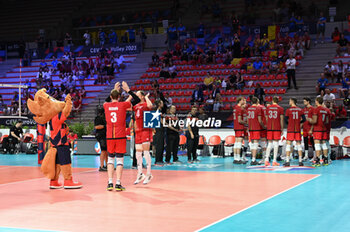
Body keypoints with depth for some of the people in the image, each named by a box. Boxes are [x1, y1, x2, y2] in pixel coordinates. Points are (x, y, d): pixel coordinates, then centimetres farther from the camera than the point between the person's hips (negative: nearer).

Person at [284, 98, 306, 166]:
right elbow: (304, 119, 0)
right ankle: (300, 161, 5)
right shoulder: (300, 110, 4)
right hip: (298, 129, 3)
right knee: (299, 143, 8)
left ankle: (287, 161, -5)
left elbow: (286, 120, -4)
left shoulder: (288, 110, -4)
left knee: (288, 143, 0)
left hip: (290, 129, -2)